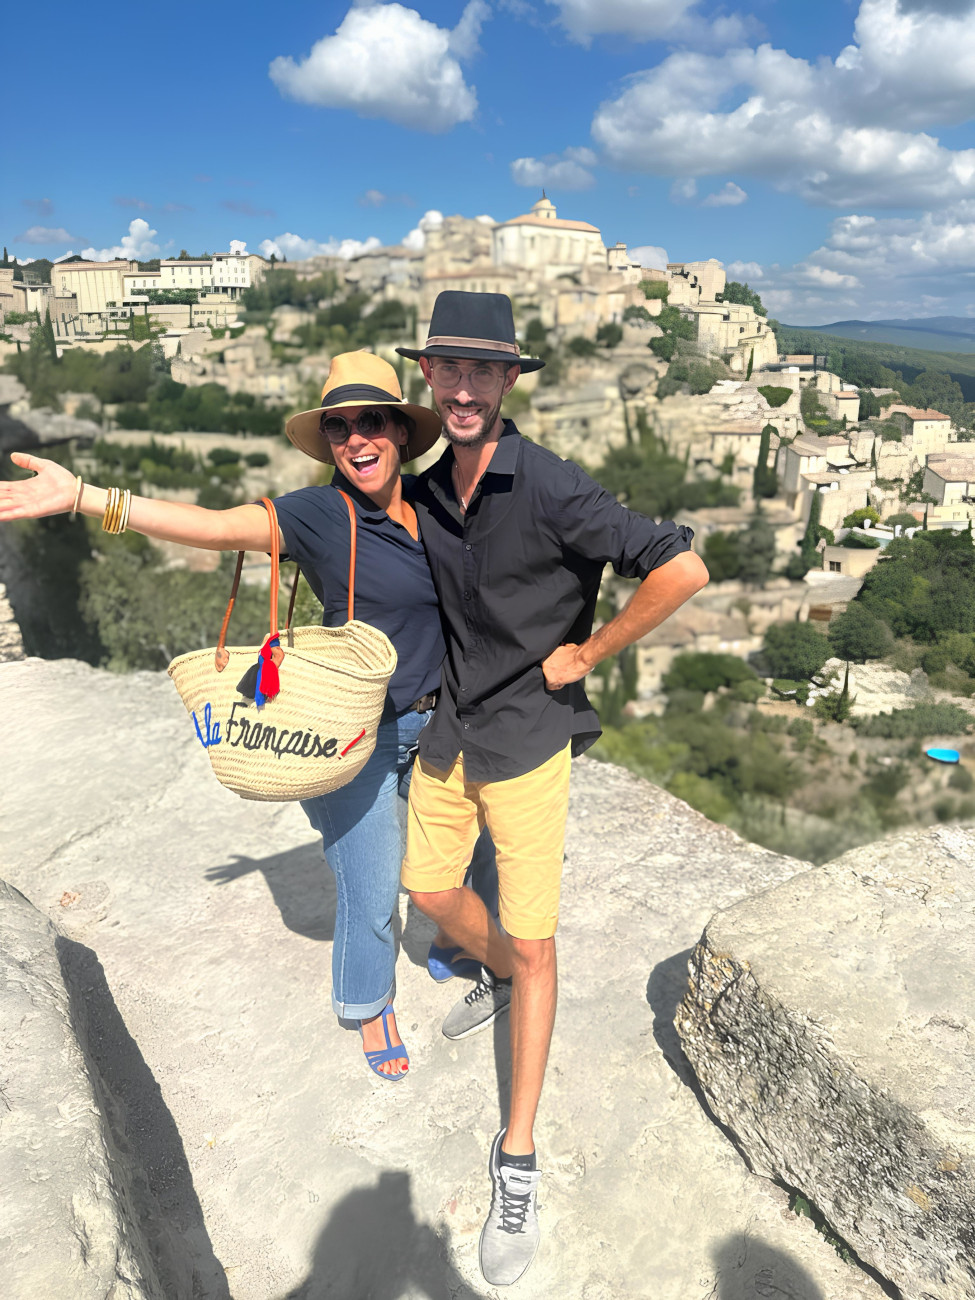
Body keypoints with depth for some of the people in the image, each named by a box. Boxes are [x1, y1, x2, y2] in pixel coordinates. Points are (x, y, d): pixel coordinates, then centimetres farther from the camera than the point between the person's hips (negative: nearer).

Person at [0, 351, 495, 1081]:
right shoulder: (321, 516, -16)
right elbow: (216, 527, -27)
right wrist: (82, 496, -34)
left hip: (437, 720, 6)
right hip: (357, 732, -6)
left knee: (475, 846, 22)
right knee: (372, 888, 5)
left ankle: (461, 947, 54)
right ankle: (372, 1008, 37)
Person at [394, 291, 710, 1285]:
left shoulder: (548, 489, -20)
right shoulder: (427, 487, 1)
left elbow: (681, 570, -25)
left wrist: (583, 656, -16)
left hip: (528, 738, -6)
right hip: (448, 729, 7)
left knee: (532, 945, 2)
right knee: (429, 887, 20)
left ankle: (518, 1162, 19)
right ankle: (495, 978, 54)